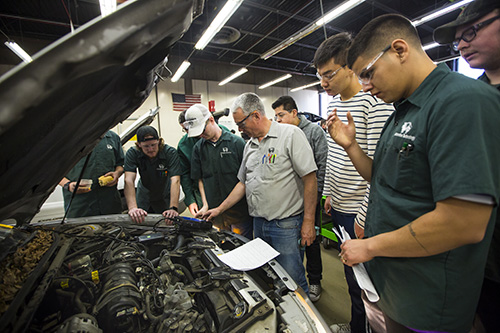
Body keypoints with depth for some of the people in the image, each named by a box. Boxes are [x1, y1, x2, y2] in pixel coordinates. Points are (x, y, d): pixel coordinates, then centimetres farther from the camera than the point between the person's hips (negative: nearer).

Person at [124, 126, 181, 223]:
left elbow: (175, 180, -37)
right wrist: (132, 207, -49)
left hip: (166, 197, -1)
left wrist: (173, 208, -49)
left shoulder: (170, 152, -28)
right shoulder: (132, 153, -22)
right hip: (144, 196, 2)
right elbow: (129, 180, -33)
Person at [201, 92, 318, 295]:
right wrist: (220, 209, 15)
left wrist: (308, 222, -15)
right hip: (259, 224, 7)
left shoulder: (291, 134, -10)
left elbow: (310, 178, -14)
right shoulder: (249, 145, 11)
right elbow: (243, 183, 17)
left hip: (287, 225, -7)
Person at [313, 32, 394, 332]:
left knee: (360, 277, 10)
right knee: (349, 270, 23)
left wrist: (365, 216, -19)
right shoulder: (333, 104, 10)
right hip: (338, 207, 8)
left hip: (360, 213, -8)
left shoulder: (376, 102, -16)